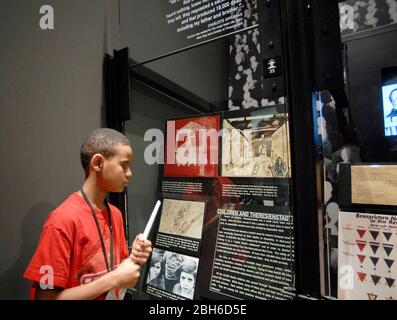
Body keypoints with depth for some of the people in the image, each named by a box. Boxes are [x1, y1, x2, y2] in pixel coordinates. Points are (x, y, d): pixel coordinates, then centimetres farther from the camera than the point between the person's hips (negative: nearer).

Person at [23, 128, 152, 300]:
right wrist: (114, 279, -26)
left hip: (113, 293, 6)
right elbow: (46, 297, -24)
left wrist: (132, 259, -15)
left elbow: (116, 269, 5)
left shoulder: (115, 214, -7)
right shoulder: (63, 220, -27)